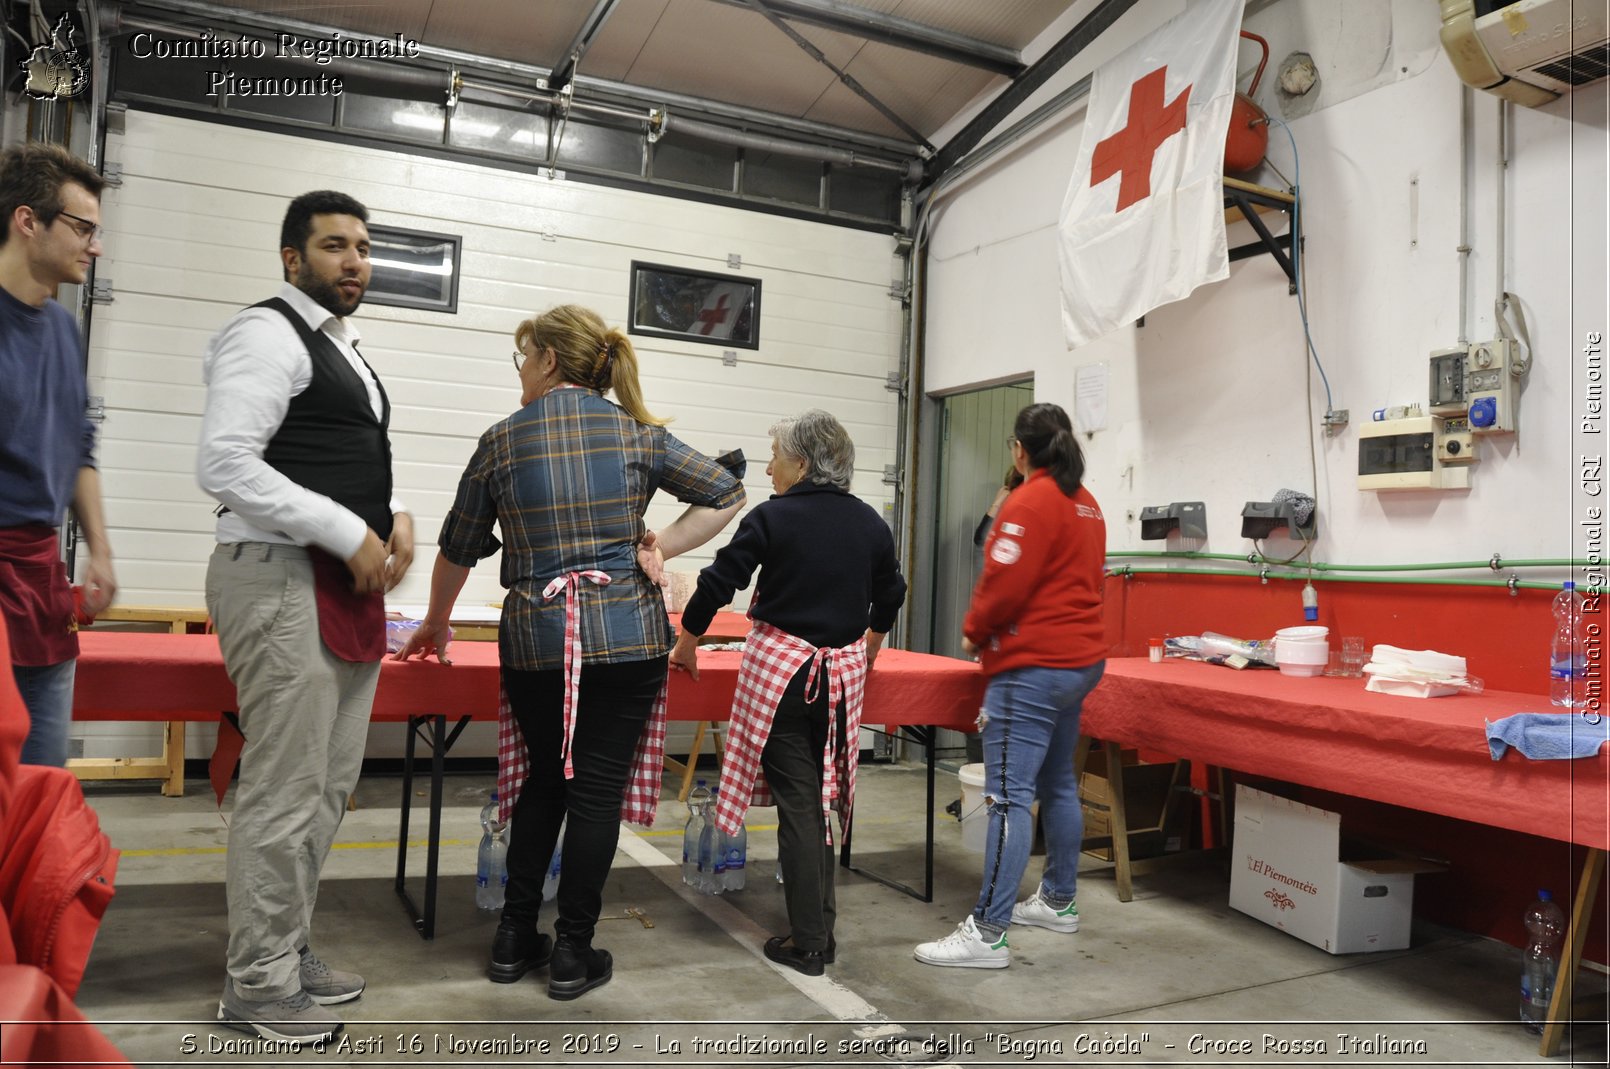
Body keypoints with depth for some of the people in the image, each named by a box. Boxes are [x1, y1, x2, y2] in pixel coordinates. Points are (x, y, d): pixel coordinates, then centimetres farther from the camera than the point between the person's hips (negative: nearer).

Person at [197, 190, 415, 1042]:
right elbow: (223, 465, -19)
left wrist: (393, 517, 6)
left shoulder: (344, 350, 21)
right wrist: (349, 535, -18)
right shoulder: (270, 334, -8)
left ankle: (287, 949, 29)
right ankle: (257, 983, 13)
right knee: (285, 793, -3)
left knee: (327, 788, 15)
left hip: (348, 588, 10)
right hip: (283, 583, -9)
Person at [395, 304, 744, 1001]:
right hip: (627, 635, -1)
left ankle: (515, 938, 25)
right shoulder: (640, 433, 3)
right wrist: (660, 548, 3)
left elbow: (459, 547, 12)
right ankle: (573, 953, 15)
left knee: (544, 780, 18)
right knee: (597, 788, 6)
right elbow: (726, 495, 7)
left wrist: (436, 625, 26)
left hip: (536, 638, 1)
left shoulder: (503, 440, 2)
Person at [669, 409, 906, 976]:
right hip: (843, 674, 5)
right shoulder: (870, 522, 6)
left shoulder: (771, 518, -9)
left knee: (796, 801, 2)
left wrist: (685, 644, 9)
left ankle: (807, 944, 10)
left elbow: (717, 583, -6)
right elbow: (889, 596, 18)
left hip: (780, 669, -5)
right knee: (819, 797, 15)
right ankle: (822, 931, 23)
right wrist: (868, 650, 35)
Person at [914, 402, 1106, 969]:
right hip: (1080, 658, 10)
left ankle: (987, 933, -8)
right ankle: (1059, 901, 31)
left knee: (1009, 795, -10)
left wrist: (975, 633, -2)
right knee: (1057, 783, 19)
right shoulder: (1086, 503, 14)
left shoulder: (1031, 501, -14)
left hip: (1033, 666, -10)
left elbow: (1004, 583, -19)